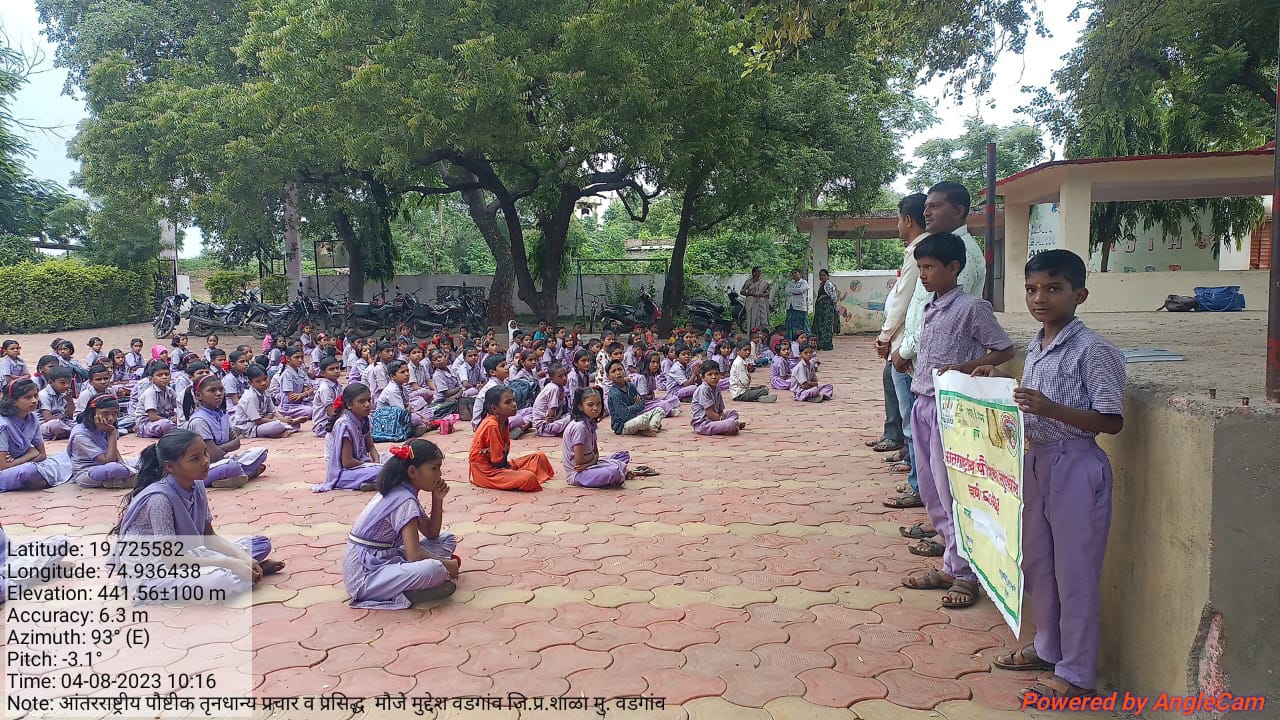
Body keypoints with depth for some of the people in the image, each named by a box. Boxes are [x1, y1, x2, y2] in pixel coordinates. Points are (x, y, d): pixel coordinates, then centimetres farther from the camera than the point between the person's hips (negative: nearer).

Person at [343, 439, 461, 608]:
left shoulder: (401, 493, 9)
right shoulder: (405, 501, -20)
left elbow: (431, 533, 16)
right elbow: (414, 554, -26)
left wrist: (437, 499, 2)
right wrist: (445, 564, -10)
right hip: (365, 575, -11)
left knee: (448, 540, 11)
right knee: (434, 570, -37)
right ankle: (404, 595, -11)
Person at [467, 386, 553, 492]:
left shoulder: (504, 421, 4)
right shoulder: (491, 425, -24)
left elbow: (505, 450, 3)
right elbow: (498, 462, -21)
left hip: (501, 464, 9)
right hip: (486, 472, -9)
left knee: (540, 457, 10)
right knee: (529, 478, -28)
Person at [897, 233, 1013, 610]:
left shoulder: (971, 307, -10)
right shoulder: (931, 309, 13)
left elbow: (1003, 351, -8)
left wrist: (961, 368, -18)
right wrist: (910, 364, 8)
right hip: (923, 405, 9)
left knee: (951, 491, -4)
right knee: (930, 490, 13)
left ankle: (963, 574, 7)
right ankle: (950, 565, 25)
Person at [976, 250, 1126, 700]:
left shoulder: (1092, 351, -16)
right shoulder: (1035, 348, 8)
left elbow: (1111, 421, -19)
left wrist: (1050, 408, -29)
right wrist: (1000, 381, 6)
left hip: (1075, 467, -8)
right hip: (1034, 461, 8)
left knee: (1074, 571, 3)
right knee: (1036, 562, 19)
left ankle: (1076, 675, 18)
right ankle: (1048, 648, 38)